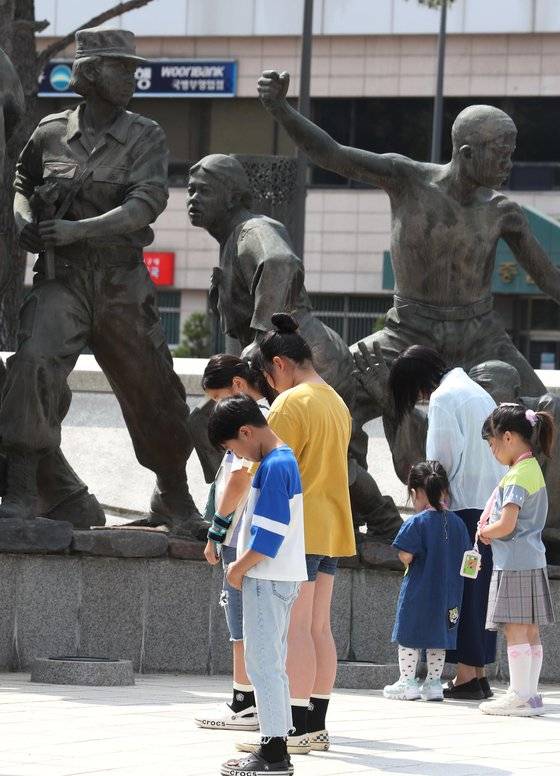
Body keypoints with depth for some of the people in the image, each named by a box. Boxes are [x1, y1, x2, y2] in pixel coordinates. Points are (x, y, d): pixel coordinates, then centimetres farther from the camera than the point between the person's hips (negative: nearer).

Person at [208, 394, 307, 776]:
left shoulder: (274, 467, -17)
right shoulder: (285, 460, 14)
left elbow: (269, 534, -21)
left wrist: (239, 569, -11)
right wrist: (243, 566, 14)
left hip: (267, 578, -10)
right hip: (281, 577, 10)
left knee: (263, 664, -7)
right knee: (272, 665, 14)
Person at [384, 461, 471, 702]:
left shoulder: (416, 523, -13)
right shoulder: (457, 523, 2)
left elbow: (406, 557, -18)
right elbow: (465, 556, 6)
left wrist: (410, 563, 4)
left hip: (419, 591, -5)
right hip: (448, 592, 5)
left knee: (409, 637, 4)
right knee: (439, 638, 13)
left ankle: (407, 682, 4)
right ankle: (434, 683, 15)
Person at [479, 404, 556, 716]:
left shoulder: (518, 477, -16)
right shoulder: (533, 468, 14)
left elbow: (506, 525, -22)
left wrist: (485, 531, -3)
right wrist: (489, 522, 12)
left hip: (514, 565, -10)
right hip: (533, 561, 10)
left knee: (515, 631, -7)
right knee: (530, 632, 11)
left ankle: (520, 696, -7)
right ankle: (531, 694, 14)